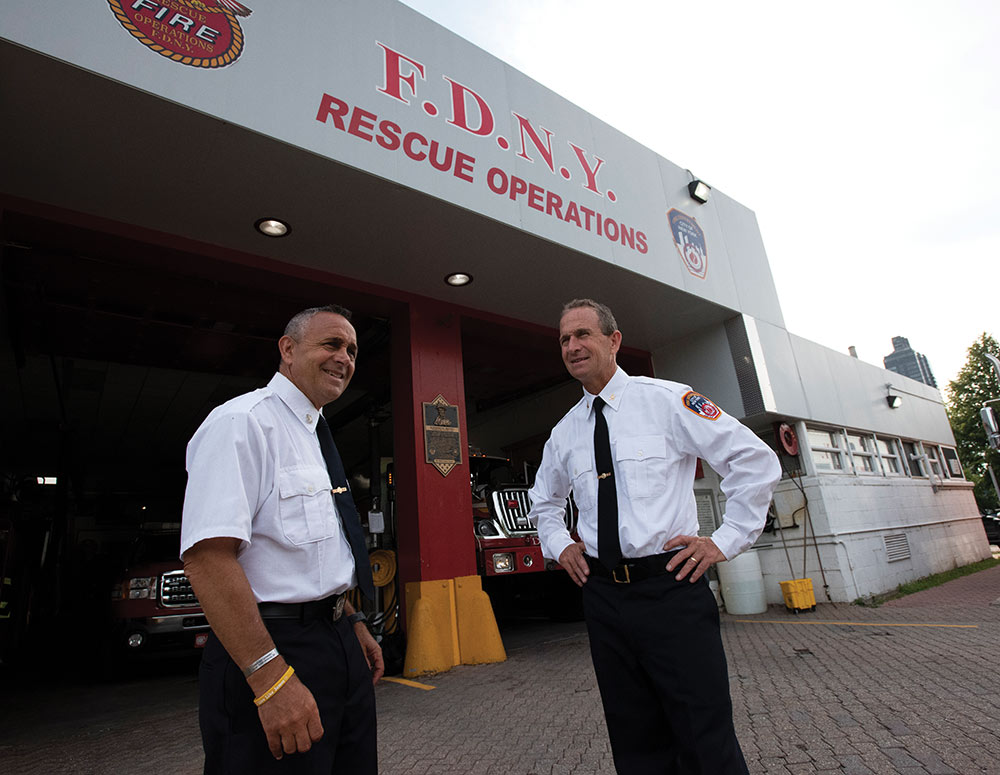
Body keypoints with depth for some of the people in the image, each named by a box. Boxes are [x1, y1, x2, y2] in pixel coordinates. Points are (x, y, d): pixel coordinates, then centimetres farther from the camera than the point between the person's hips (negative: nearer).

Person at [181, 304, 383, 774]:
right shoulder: (242, 423, -15)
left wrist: (352, 624, 17)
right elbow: (208, 556, -24)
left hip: (339, 645, 9)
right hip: (271, 650, -9)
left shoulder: (316, 438, 14)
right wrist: (271, 678, -27)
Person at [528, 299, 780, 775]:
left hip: (671, 587, -4)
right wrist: (558, 544, 11)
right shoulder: (564, 433, 9)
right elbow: (544, 501, 27)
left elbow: (756, 461, -3)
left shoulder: (666, 399, -5)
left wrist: (725, 540, -7)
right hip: (602, 594, 5)